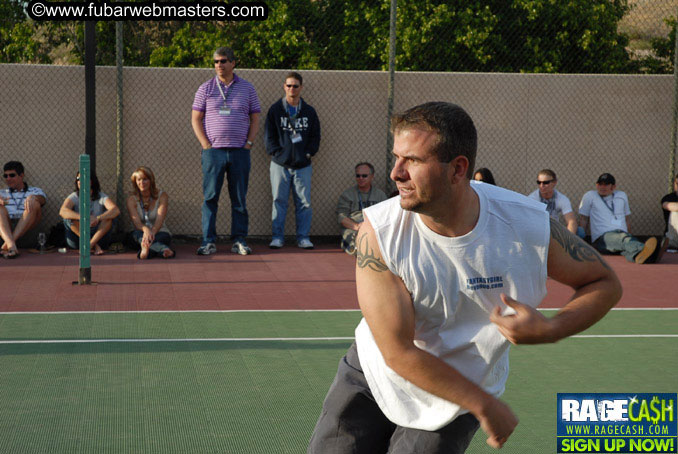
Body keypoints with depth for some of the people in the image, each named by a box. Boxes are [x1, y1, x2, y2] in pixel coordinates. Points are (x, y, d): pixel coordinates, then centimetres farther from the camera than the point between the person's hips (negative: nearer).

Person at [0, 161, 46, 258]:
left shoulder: (34, 191, 22)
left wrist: (32, 197, -25)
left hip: (26, 228, -1)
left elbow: (43, 199, -2)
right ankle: (11, 244, -50)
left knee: (35, 204, -25)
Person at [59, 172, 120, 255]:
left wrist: (97, 218, -41)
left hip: (99, 235, 0)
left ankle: (90, 244, -31)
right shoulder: (74, 197, -5)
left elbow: (116, 210, -24)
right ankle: (95, 246, -25)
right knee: (68, 216, -24)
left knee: (110, 215, -21)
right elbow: (62, 211, -25)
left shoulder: (101, 197, -5)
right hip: (77, 239, 0)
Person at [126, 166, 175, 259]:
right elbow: (136, 221, -17)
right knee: (137, 233, -35)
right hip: (141, 233, 0)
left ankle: (145, 248, -66)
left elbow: (160, 219, -19)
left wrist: (152, 232, -42)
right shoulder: (132, 200, 0)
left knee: (164, 236, -34)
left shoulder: (162, 196, -3)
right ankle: (163, 249, -63)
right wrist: (146, 230, -42)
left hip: (159, 232, 1)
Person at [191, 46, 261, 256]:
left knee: (239, 198, 4)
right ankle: (209, 241, 2)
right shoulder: (206, 89, 6)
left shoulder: (247, 88, 8)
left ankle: (239, 240, 10)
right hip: (213, 151, -1)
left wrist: (248, 143, -1)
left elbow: (255, 119, 11)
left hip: (240, 152, 1)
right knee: (210, 197, -2)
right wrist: (206, 145, -4)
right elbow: (195, 119, 6)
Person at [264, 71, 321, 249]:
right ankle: (277, 237, 7)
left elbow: (315, 135, 12)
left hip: (303, 165, 1)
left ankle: (303, 237, 8)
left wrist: (309, 153, 0)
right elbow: (269, 135, 4)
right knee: (279, 201, 0)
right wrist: (277, 153, -7)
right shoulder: (275, 109, 5)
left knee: (304, 202, 0)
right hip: (280, 164, -1)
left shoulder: (309, 111, 10)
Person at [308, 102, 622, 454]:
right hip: (371, 376, 0)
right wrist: (485, 405, -21)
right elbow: (399, 353, -24)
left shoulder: (530, 226, -22)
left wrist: (549, 330, -25)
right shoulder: (378, 233, -25)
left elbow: (605, 283, -6)